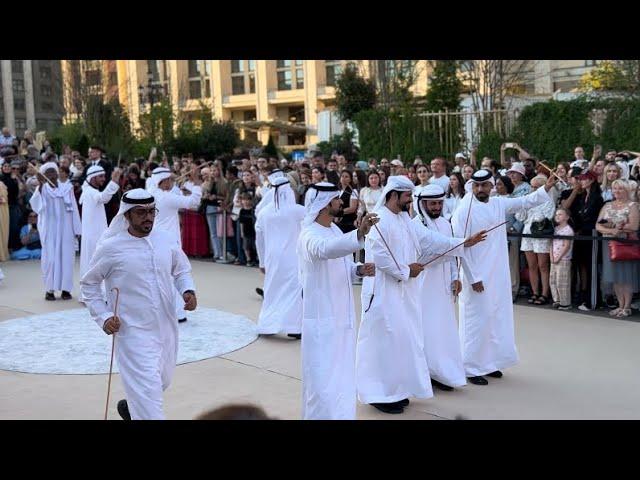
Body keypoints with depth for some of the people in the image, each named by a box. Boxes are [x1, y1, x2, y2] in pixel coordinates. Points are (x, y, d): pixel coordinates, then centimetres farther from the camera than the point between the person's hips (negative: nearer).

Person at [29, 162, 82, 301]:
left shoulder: (67, 188, 4)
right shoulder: (42, 189, 0)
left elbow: (74, 209, 5)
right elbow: (35, 205, -19)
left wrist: (76, 229, 2)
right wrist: (40, 185, -26)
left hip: (65, 228, 1)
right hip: (49, 229, -1)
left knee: (66, 257, 1)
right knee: (50, 257, -3)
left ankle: (66, 288, 8)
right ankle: (49, 289, 4)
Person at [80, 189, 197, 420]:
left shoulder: (168, 239, -1)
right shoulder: (111, 247, -11)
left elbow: (182, 269, 15)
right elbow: (88, 283, 1)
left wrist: (188, 290, -5)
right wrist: (103, 316, -9)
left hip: (166, 329, 6)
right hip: (134, 332, -5)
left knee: (162, 382, 25)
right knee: (149, 398, -9)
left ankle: (130, 406, 54)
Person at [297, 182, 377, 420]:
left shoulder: (335, 230, 10)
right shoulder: (310, 235, -18)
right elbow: (327, 249, -43)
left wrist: (359, 270, -2)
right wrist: (359, 234, -57)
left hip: (341, 316, 9)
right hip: (322, 320, -9)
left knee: (342, 377, 19)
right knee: (323, 378, -2)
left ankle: (339, 414, 34)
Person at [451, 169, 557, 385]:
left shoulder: (499, 204, 4)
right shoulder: (463, 211, -13)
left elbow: (525, 202, 13)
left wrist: (546, 189, -3)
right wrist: (473, 278, -16)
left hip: (498, 275, 7)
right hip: (476, 275, -7)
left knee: (498, 318, 13)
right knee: (476, 321, -1)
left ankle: (489, 363, 27)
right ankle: (471, 369, 10)